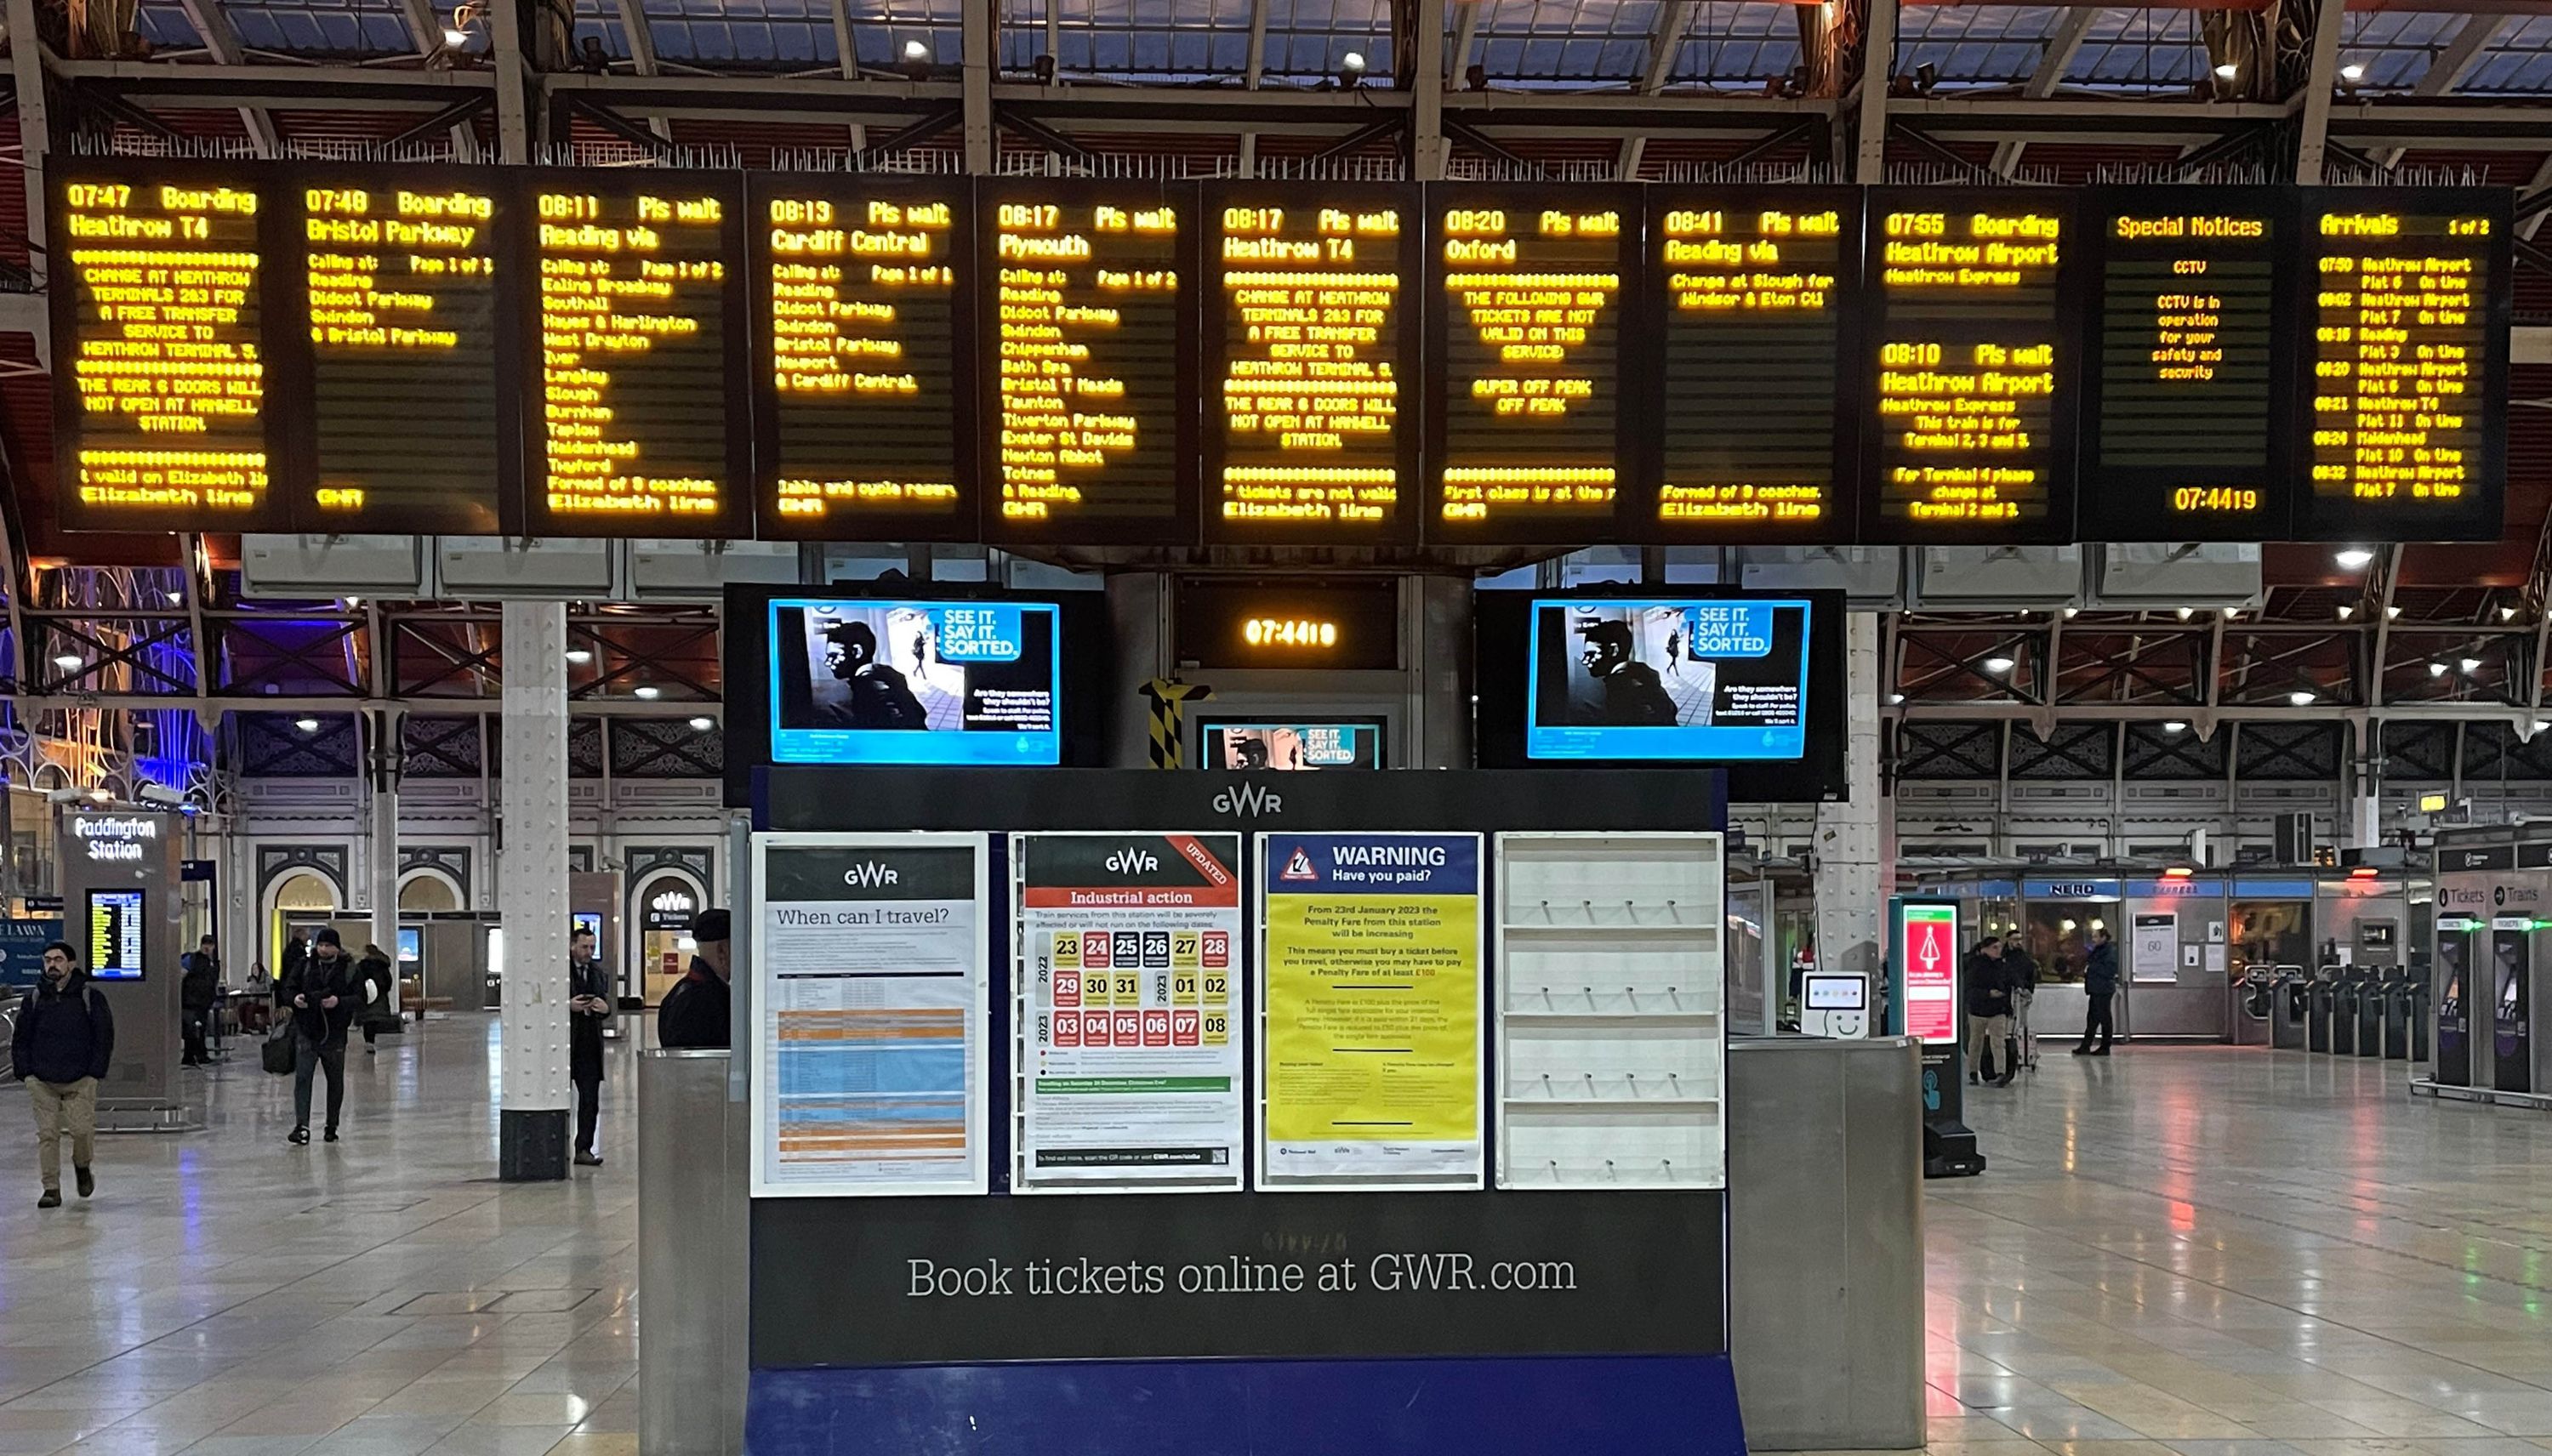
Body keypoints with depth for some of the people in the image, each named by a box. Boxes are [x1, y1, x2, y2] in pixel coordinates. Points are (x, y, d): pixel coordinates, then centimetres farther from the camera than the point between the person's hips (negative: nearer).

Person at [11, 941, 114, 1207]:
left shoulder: (91, 997, 1)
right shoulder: (34, 998, 7)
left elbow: (104, 1037, 3)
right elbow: (21, 1039, 13)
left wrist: (95, 1073, -4)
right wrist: (24, 1072, 3)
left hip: (80, 1081, -2)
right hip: (41, 1081, 2)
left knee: (82, 1128, -9)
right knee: (47, 1134, -1)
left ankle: (82, 1166, 22)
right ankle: (51, 1188, 6)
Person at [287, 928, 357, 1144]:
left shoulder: (348, 968, -1)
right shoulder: (305, 966, 5)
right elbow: (289, 988, 12)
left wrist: (339, 1001, -23)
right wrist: (295, 998, -10)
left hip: (335, 1033, 0)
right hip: (306, 1031, 0)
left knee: (335, 1081, 10)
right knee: (302, 1078, -12)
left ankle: (332, 1126, 23)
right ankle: (302, 1126, -18)